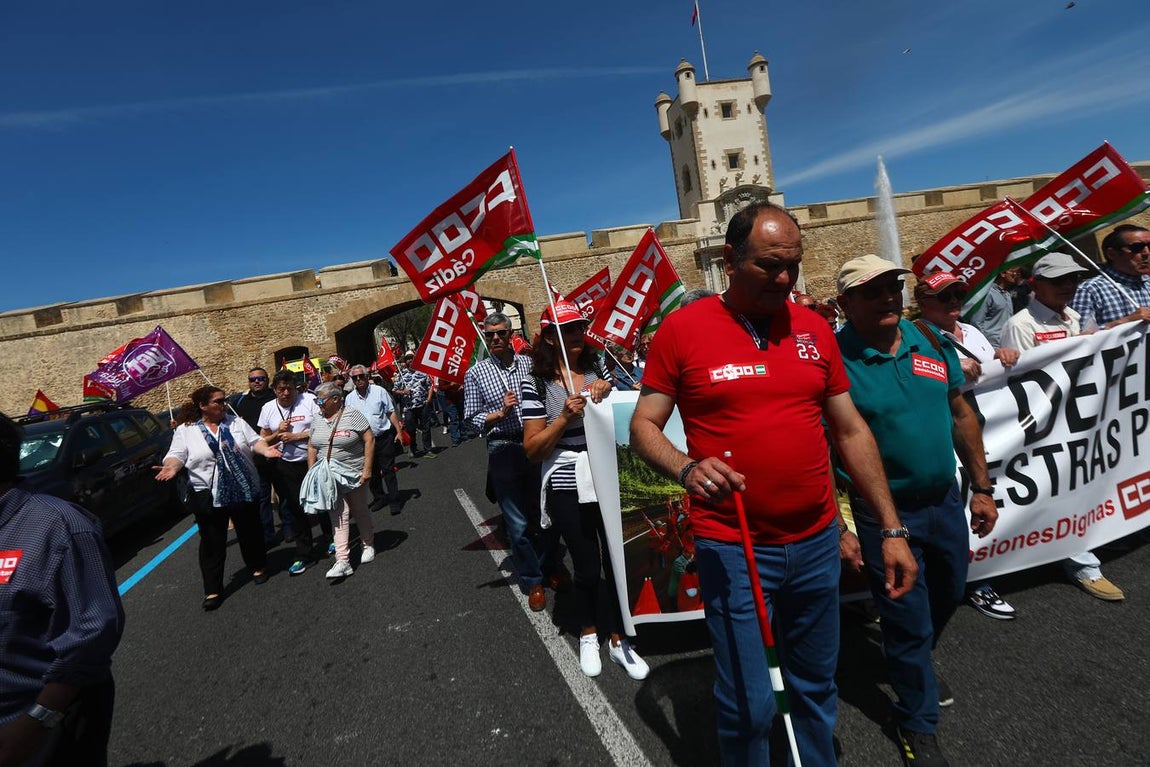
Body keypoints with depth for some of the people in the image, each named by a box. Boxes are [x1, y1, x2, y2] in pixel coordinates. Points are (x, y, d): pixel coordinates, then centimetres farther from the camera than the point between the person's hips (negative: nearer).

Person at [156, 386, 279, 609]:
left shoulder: (236, 422, 6)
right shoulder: (185, 431, 1)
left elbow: (255, 440, 1)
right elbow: (177, 455, -5)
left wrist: (265, 450, -20)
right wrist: (171, 467, -26)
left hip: (244, 490, 2)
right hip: (208, 496, -2)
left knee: (250, 532, 14)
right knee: (212, 542, 4)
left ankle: (258, 567, 35)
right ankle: (212, 590, 13)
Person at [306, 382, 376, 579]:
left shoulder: (353, 415, -11)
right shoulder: (317, 421, 7)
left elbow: (369, 440, -12)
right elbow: (312, 447, 14)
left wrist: (367, 469, -15)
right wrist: (312, 472, 7)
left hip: (354, 475, -4)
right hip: (329, 479, 4)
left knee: (360, 512, 12)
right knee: (338, 516, -2)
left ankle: (368, 545, 33)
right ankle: (342, 561, -4)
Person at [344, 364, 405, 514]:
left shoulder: (379, 391, -3)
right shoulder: (350, 398, 5)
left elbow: (391, 412, 1)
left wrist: (399, 431, -5)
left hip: (384, 437, -3)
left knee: (388, 470, 2)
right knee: (372, 472, 12)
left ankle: (394, 500, 10)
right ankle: (379, 498, 27)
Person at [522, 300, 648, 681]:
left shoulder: (598, 367, 5)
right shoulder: (537, 382, -5)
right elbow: (533, 449, -5)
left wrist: (608, 390, -9)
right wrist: (565, 417, -19)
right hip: (568, 490, -2)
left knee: (616, 561, 8)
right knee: (587, 568, 8)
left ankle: (618, 640, 29)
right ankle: (588, 635, 35)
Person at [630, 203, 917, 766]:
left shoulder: (814, 328, 5)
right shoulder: (682, 328, -7)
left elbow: (851, 430, 9)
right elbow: (643, 427, -3)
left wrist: (892, 529, 8)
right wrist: (687, 469, -24)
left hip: (818, 542, 4)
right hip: (731, 548, -4)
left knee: (815, 688, 20)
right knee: (749, 705, 5)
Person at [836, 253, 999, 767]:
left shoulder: (932, 341, 0)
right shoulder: (835, 360, -19)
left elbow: (961, 416, 9)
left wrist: (981, 488, 10)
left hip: (945, 500, 7)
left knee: (948, 596, 26)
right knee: (909, 619, 8)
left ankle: (913, 662, 57)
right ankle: (917, 724, 33)